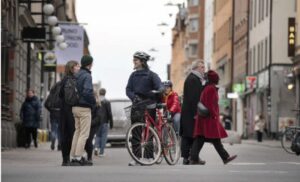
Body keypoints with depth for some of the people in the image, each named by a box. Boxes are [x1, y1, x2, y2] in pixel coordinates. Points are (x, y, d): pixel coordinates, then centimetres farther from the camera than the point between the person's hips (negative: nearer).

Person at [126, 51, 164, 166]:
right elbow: (128, 89, 9)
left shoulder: (151, 75, 0)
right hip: (136, 105, 4)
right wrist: (134, 97, -11)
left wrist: (159, 91, -35)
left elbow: (160, 86, -11)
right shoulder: (133, 75, 14)